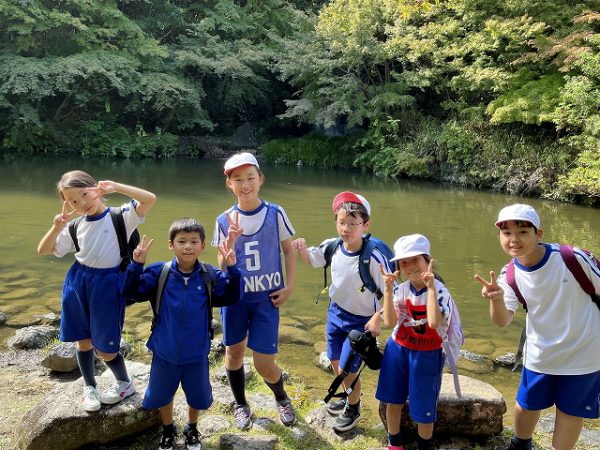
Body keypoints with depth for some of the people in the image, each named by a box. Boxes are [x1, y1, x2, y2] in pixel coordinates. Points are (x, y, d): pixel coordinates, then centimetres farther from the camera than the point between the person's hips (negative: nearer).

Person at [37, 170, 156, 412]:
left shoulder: (120, 216, -9)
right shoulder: (75, 227, 4)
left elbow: (150, 199, -24)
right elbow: (43, 251, 7)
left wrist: (115, 187, -27)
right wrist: (57, 226, -9)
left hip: (107, 284, -5)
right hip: (77, 283, 5)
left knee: (105, 347, 3)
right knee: (83, 340, 15)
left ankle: (125, 384, 30)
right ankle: (89, 387, 37)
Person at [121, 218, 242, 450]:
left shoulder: (210, 276, -12)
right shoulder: (158, 273, -13)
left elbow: (233, 296, -11)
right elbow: (130, 290, -11)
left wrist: (232, 269, -24)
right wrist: (137, 265, -26)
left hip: (196, 354, 0)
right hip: (165, 353, 0)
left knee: (197, 396, 20)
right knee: (162, 395, 22)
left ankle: (192, 430, 51)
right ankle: (168, 431, 51)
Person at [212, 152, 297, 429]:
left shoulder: (275, 214, -6)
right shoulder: (224, 221, -3)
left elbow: (289, 251, 4)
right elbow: (222, 265, -1)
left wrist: (290, 286, -3)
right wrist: (231, 241, -18)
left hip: (266, 297, -2)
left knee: (264, 363, -1)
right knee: (234, 351, 13)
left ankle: (282, 398, 33)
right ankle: (240, 405, 40)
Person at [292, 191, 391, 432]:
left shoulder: (373, 258, -28)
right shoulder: (332, 246, -11)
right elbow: (312, 260, 9)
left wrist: (377, 318, -24)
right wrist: (303, 249, -12)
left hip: (360, 320, -6)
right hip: (335, 312, 6)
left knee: (346, 370, 1)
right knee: (335, 362, 21)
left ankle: (353, 409, 31)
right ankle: (349, 398, 49)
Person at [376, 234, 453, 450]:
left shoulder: (439, 290, -19)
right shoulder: (400, 289, -7)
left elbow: (434, 322, -36)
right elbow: (389, 322, -18)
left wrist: (430, 287, -36)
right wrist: (388, 290, -25)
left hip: (427, 355, -4)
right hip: (398, 350, 4)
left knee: (423, 408, 10)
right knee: (393, 400, 18)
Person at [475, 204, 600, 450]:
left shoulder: (573, 258, -25)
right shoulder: (510, 275, -15)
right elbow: (503, 321, -23)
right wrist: (496, 299, -44)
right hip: (539, 355, 3)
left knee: (571, 411, 13)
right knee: (526, 406, 19)